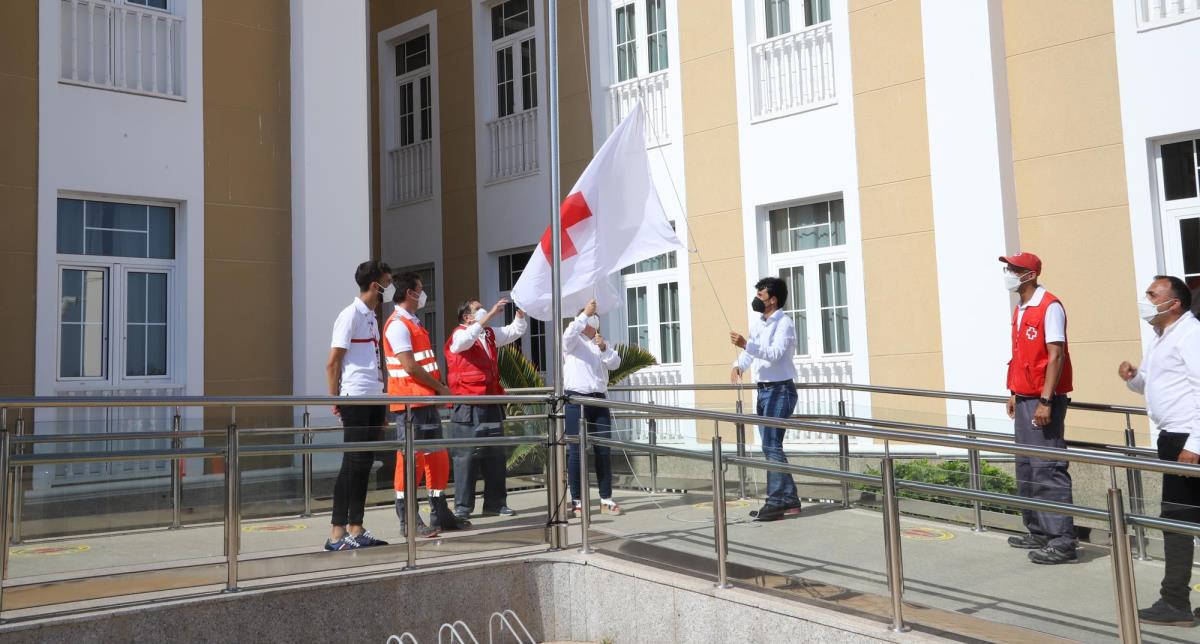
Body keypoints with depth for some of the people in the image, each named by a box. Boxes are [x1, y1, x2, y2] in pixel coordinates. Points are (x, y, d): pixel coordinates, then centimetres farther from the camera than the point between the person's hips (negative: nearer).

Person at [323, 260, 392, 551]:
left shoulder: (372, 317, 17)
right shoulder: (350, 315, -8)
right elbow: (332, 363, -11)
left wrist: (382, 406, 16)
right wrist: (336, 399, -12)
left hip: (374, 399, 8)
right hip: (356, 398, -8)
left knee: (364, 464, 10)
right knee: (353, 464, -7)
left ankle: (356, 529, 16)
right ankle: (337, 534, -1)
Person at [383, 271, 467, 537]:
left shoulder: (414, 322, 20)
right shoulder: (398, 325, -11)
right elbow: (410, 367, -18)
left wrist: (438, 390, 9)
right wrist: (441, 388, -10)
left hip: (426, 400, 10)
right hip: (410, 402, -10)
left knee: (437, 457, 12)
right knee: (410, 458, -6)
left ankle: (440, 515, 20)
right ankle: (408, 521, 0)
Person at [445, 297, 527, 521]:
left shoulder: (490, 335, 18)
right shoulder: (459, 336, -5)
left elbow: (516, 330, 24)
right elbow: (469, 336, -27)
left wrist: (520, 311, 6)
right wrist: (491, 313, -27)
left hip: (491, 404, 7)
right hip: (468, 407, -7)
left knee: (495, 455, 8)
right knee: (467, 455, -5)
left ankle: (496, 503, 16)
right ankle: (462, 506, 0)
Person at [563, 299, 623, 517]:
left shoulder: (601, 343, 19)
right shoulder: (574, 342, 6)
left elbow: (615, 363, 3)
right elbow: (568, 334, -19)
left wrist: (604, 348, -14)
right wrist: (585, 313, -21)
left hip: (599, 400, 5)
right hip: (577, 400, -4)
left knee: (604, 451, 3)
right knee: (577, 451, -5)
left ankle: (606, 499, 9)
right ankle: (576, 501, -1)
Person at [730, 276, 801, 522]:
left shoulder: (784, 323, -13)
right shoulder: (756, 321, 13)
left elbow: (775, 354, -26)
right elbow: (750, 350, 19)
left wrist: (746, 344, -33)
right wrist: (738, 365, -1)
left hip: (780, 390, -9)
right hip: (763, 390, 9)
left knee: (771, 445, -12)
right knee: (770, 446, 12)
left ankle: (777, 502, -8)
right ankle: (789, 500, 20)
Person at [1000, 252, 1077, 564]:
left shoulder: (1050, 307, -12)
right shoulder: (1020, 310, 14)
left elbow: (1056, 356, -17)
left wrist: (1045, 401, -21)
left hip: (1043, 399, -9)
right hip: (1024, 398, 9)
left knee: (1048, 469, -9)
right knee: (1026, 468, 13)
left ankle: (1062, 541, -5)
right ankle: (1038, 532, 23)